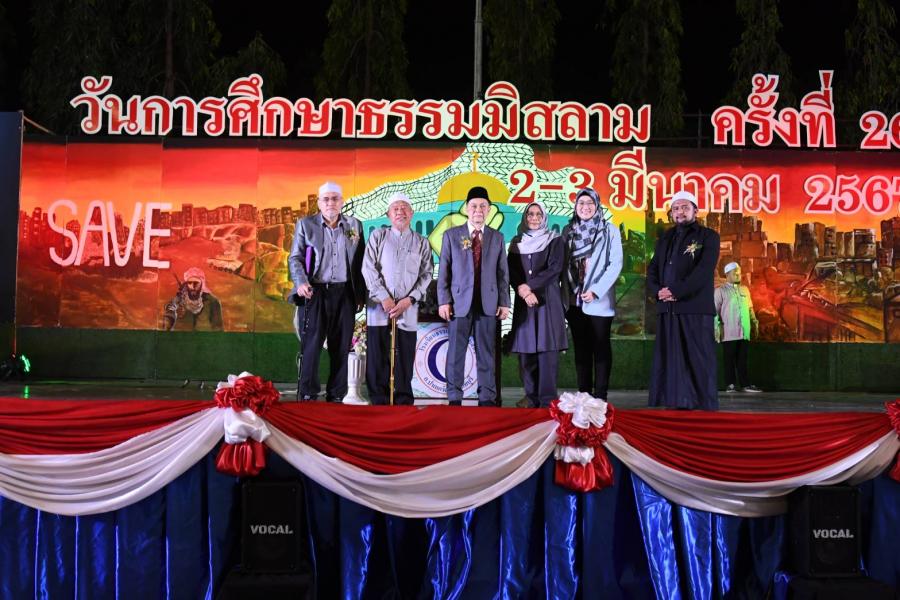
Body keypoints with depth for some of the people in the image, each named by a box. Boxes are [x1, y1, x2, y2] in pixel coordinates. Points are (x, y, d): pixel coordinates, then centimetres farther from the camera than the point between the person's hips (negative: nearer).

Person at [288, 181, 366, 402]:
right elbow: (294, 258, 2)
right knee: (311, 346, -4)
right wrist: (301, 282, -15)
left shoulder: (354, 225, 11)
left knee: (341, 348, 4)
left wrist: (361, 294, 6)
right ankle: (307, 396, 1)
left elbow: (360, 263, 10)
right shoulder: (305, 224, 6)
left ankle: (336, 396, 11)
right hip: (315, 292, -2)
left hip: (344, 294, 2)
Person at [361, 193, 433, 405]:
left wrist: (408, 300, -7)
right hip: (379, 307, -1)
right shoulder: (378, 236, 8)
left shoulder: (421, 243, 12)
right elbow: (369, 268, 0)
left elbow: (426, 275, 6)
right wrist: (384, 298, -9)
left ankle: (404, 402, 9)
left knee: (405, 358, 1)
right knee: (377, 357, -1)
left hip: (407, 309, 1)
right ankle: (379, 402, 7)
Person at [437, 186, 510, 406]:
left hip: (488, 303, 1)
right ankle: (454, 398, 8)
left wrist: (504, 302, 3)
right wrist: (443, 301, -4)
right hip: (460, 302, -1)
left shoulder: (497, 237, 11)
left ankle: (487, 398, 11)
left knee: (486, 353, 5)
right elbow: (444, 271, 4)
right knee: (456, 352, 1)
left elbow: (503, 273, 9)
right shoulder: (451, 235, 6)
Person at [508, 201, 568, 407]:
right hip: (523, 302, 3)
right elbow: (512, 272, 6)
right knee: (525, 350, -2)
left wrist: (529, 286, -11)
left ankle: (547, 400, -8)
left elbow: (555, 269, -5)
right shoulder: (517, 243, 14)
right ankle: (532, 400, 4)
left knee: (547, 349, -9)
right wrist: (524, 292, -11)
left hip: (547, 300, -3)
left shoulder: (554, 240, 6)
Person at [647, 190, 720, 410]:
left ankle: (705, 407, 0)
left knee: (698, 362, -4)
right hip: (667, 310, 5)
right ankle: (674, 405, 9)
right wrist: (657, 291, -8)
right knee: (668, 361, 4)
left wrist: (675, 292, -16)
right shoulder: (665, 238, 20)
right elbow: (652, 270, 13)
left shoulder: (708, 236, 3)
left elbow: (704, 271, -11)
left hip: (695, 309, -5)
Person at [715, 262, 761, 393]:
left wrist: (755, 323, 14)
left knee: (742, 359, 4)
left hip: (744, 331, 5)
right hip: (729, 332, -4)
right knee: (730, 359, 0)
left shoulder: (745, 289, 17)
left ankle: (746, 384, 4)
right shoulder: (720, 290, 0)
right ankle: (730, 385, 4)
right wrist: (717, 327, -12)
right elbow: (715, 310, -5)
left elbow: (750, 308, 21)